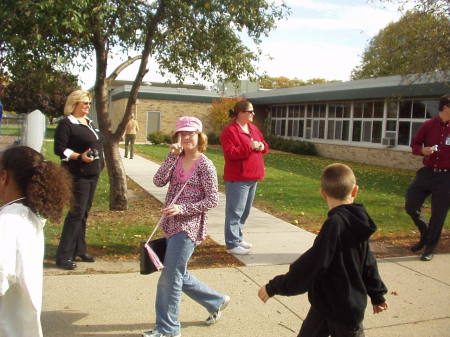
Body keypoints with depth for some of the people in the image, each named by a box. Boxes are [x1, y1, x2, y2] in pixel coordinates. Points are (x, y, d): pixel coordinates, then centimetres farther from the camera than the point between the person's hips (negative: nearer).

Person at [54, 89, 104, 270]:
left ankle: (79, 250, 23)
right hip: (77, 175, -8)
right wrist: (79, 156, -26)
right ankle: (64, 256, -1)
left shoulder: (88, 122, 16)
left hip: (92, 174, 8)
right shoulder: (66, 123, -9)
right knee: (76, 213, -8)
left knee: (84, 212, 13)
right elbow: (59, 149, -16)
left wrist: (99, 162, 15)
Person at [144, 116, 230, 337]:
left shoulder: (205, 165, -11)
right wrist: (172, 156, -13)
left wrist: (183, 208, -21)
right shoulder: (177, 160, 7)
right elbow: (158, 181, -7)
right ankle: (216, 302, 37)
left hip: (188, 227, -7)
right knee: (179, 276, 17)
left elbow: (213, 200, -13)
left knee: (169, 278, -4)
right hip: (172, 225, 8)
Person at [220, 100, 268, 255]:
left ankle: (238, 238, 28)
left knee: (245, 210, 16)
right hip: (237, 178, -9)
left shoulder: (253, 128, 16)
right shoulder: (230, 131, -10)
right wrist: (250, 147, -22)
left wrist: (261, 146, -2)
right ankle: (232, 244, 0)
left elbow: (264, 145, 21)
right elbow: (231, 153, -19)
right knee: (235, 211, -5)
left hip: (253, 177, 9)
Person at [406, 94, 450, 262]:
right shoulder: (428, 125, 0)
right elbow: (414, 144, 10)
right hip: (426, 173, 2)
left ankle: (430, 247, 22)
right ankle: (425, 235, 31)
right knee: (410, 206, 4)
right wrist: (422, 150, -12)